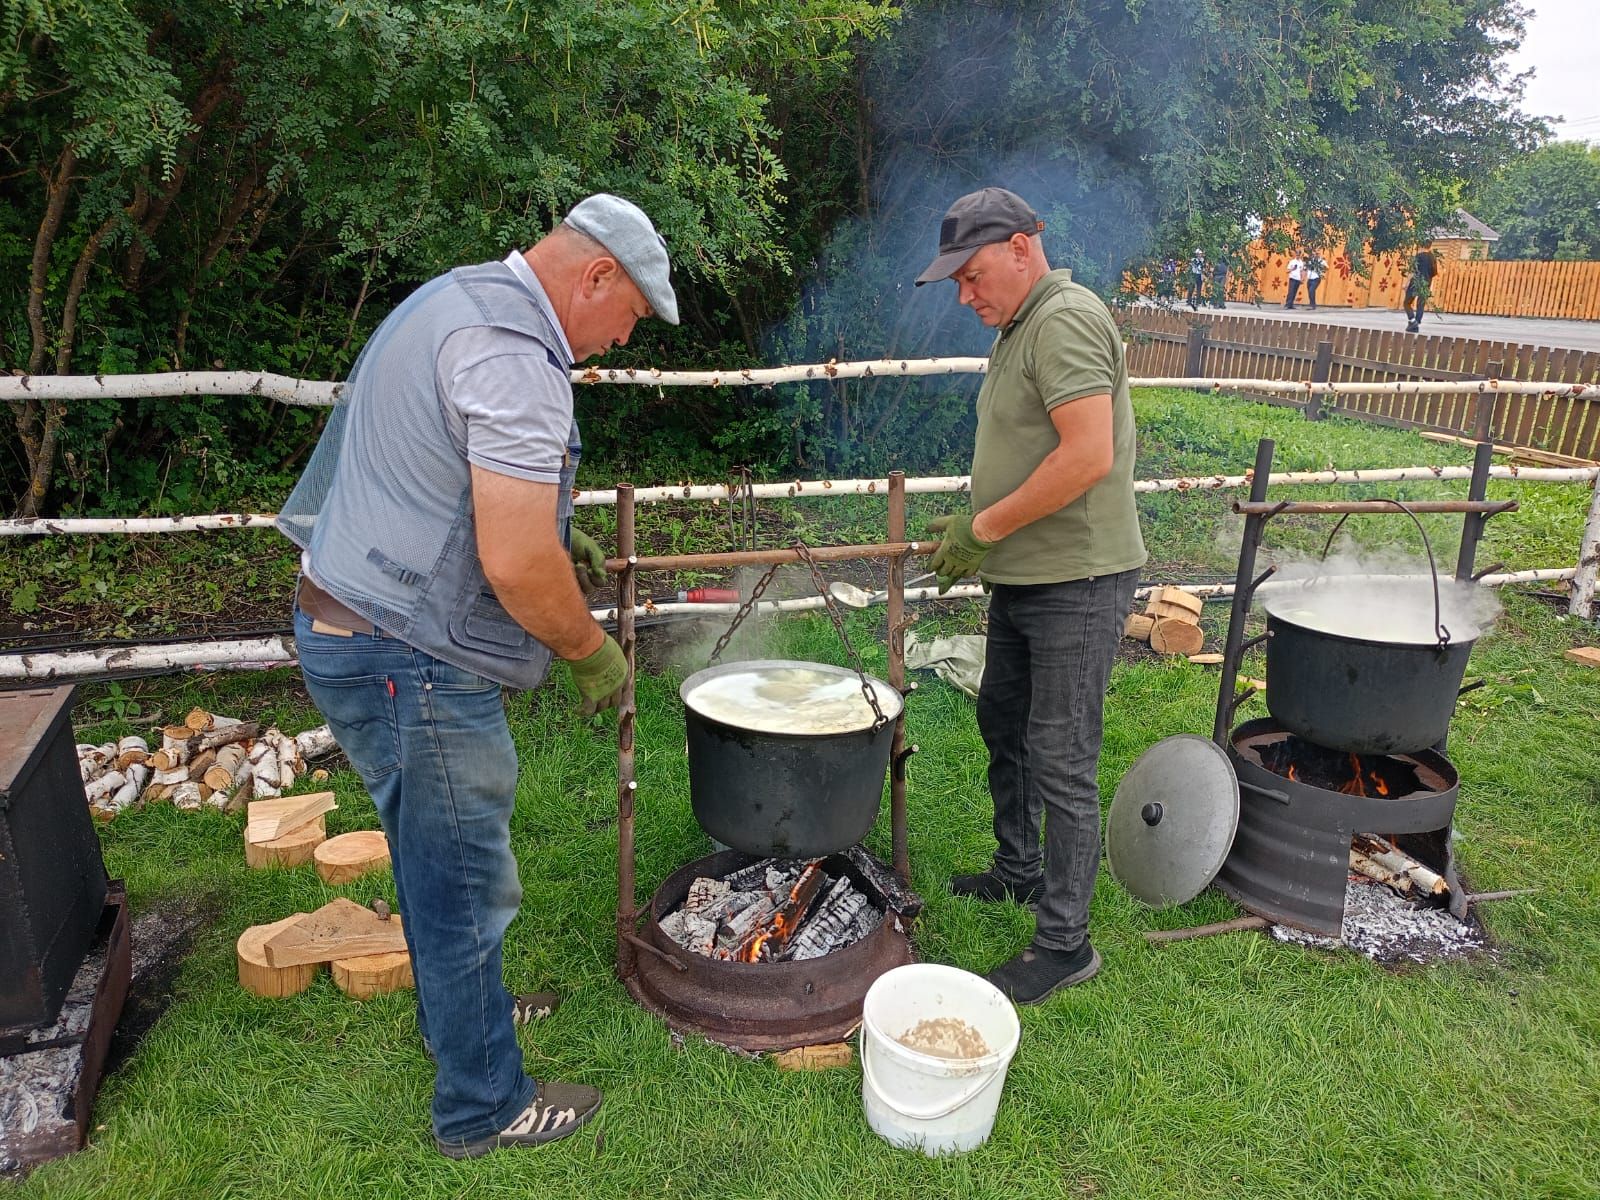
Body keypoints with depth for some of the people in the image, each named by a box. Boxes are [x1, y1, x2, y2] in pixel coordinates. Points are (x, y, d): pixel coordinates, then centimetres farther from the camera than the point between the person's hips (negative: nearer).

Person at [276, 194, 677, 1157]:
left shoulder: (454, 300, 13)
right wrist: (593, 650, -11)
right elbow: (516, 564, -29)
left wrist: (555, 537, 18)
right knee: (468, 885, 5)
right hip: (409, 662, -11)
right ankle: (484, 1107, 25)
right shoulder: (514, 355, -22)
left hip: (348, 627, 11)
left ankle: (464, 1007, 47)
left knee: (438, 862, 25)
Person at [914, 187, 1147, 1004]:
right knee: (1002, 723, 21)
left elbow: (1089, 455, -27)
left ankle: (1064, 944, 13)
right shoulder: (1019, 327, 15)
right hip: (1023, 577, 11)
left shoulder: (1065, 320, -17)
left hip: (1075, 580, -10)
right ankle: (1018, 871, 41)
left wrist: (984, 528, -20)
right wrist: (975, 533, 8)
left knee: (1061, 764, -2)